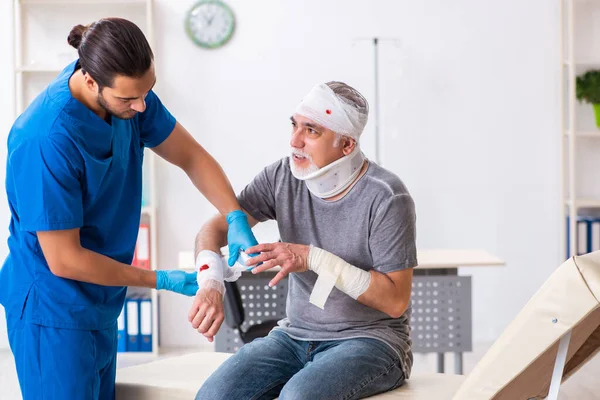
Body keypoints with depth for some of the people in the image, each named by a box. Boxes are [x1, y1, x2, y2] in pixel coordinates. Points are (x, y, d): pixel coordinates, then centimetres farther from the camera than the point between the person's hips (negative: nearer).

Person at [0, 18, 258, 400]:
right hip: (53, 311, -7)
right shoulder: (46, 139, -30)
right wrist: (161, 280, -15)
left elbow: (190, 155, 5)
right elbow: (64, 261, -23)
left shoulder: (128, 90, -8)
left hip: (99, 303, 7)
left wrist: (237, 219, -11)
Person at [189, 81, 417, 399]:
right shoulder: (282, 177, -2)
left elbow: (396, 300, -16)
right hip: (295, 335, 5)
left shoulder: (386, 198, -16)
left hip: (370, 340, -4)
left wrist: (314, 259, -25)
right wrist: (210, 283, -25)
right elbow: (214, 229, -2)